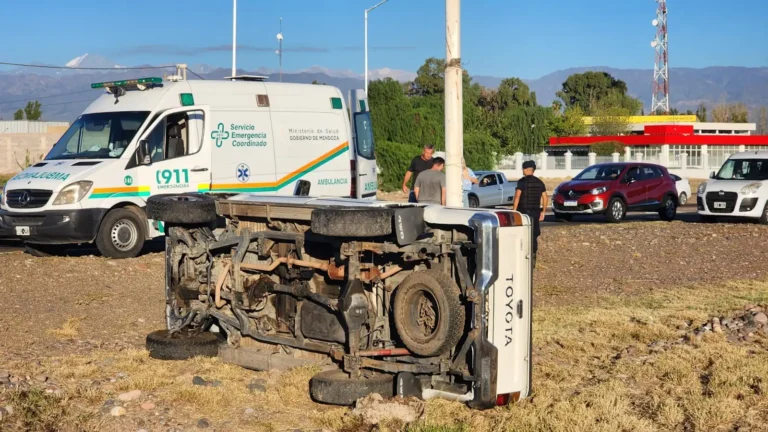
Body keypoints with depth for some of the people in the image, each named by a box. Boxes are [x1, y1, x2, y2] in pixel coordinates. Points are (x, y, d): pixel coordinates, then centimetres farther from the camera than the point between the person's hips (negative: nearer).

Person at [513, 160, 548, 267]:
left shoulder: (522, 181, -8)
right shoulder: (539, 182, 9)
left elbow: (517, 196, -16)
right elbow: (545, 198, 10)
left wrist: (514, 210, -13)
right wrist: (543, 211, 16)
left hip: (524, 211, -5)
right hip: (535, 212, 5)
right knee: (534, 236, 9)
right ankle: (533, 260, 10)